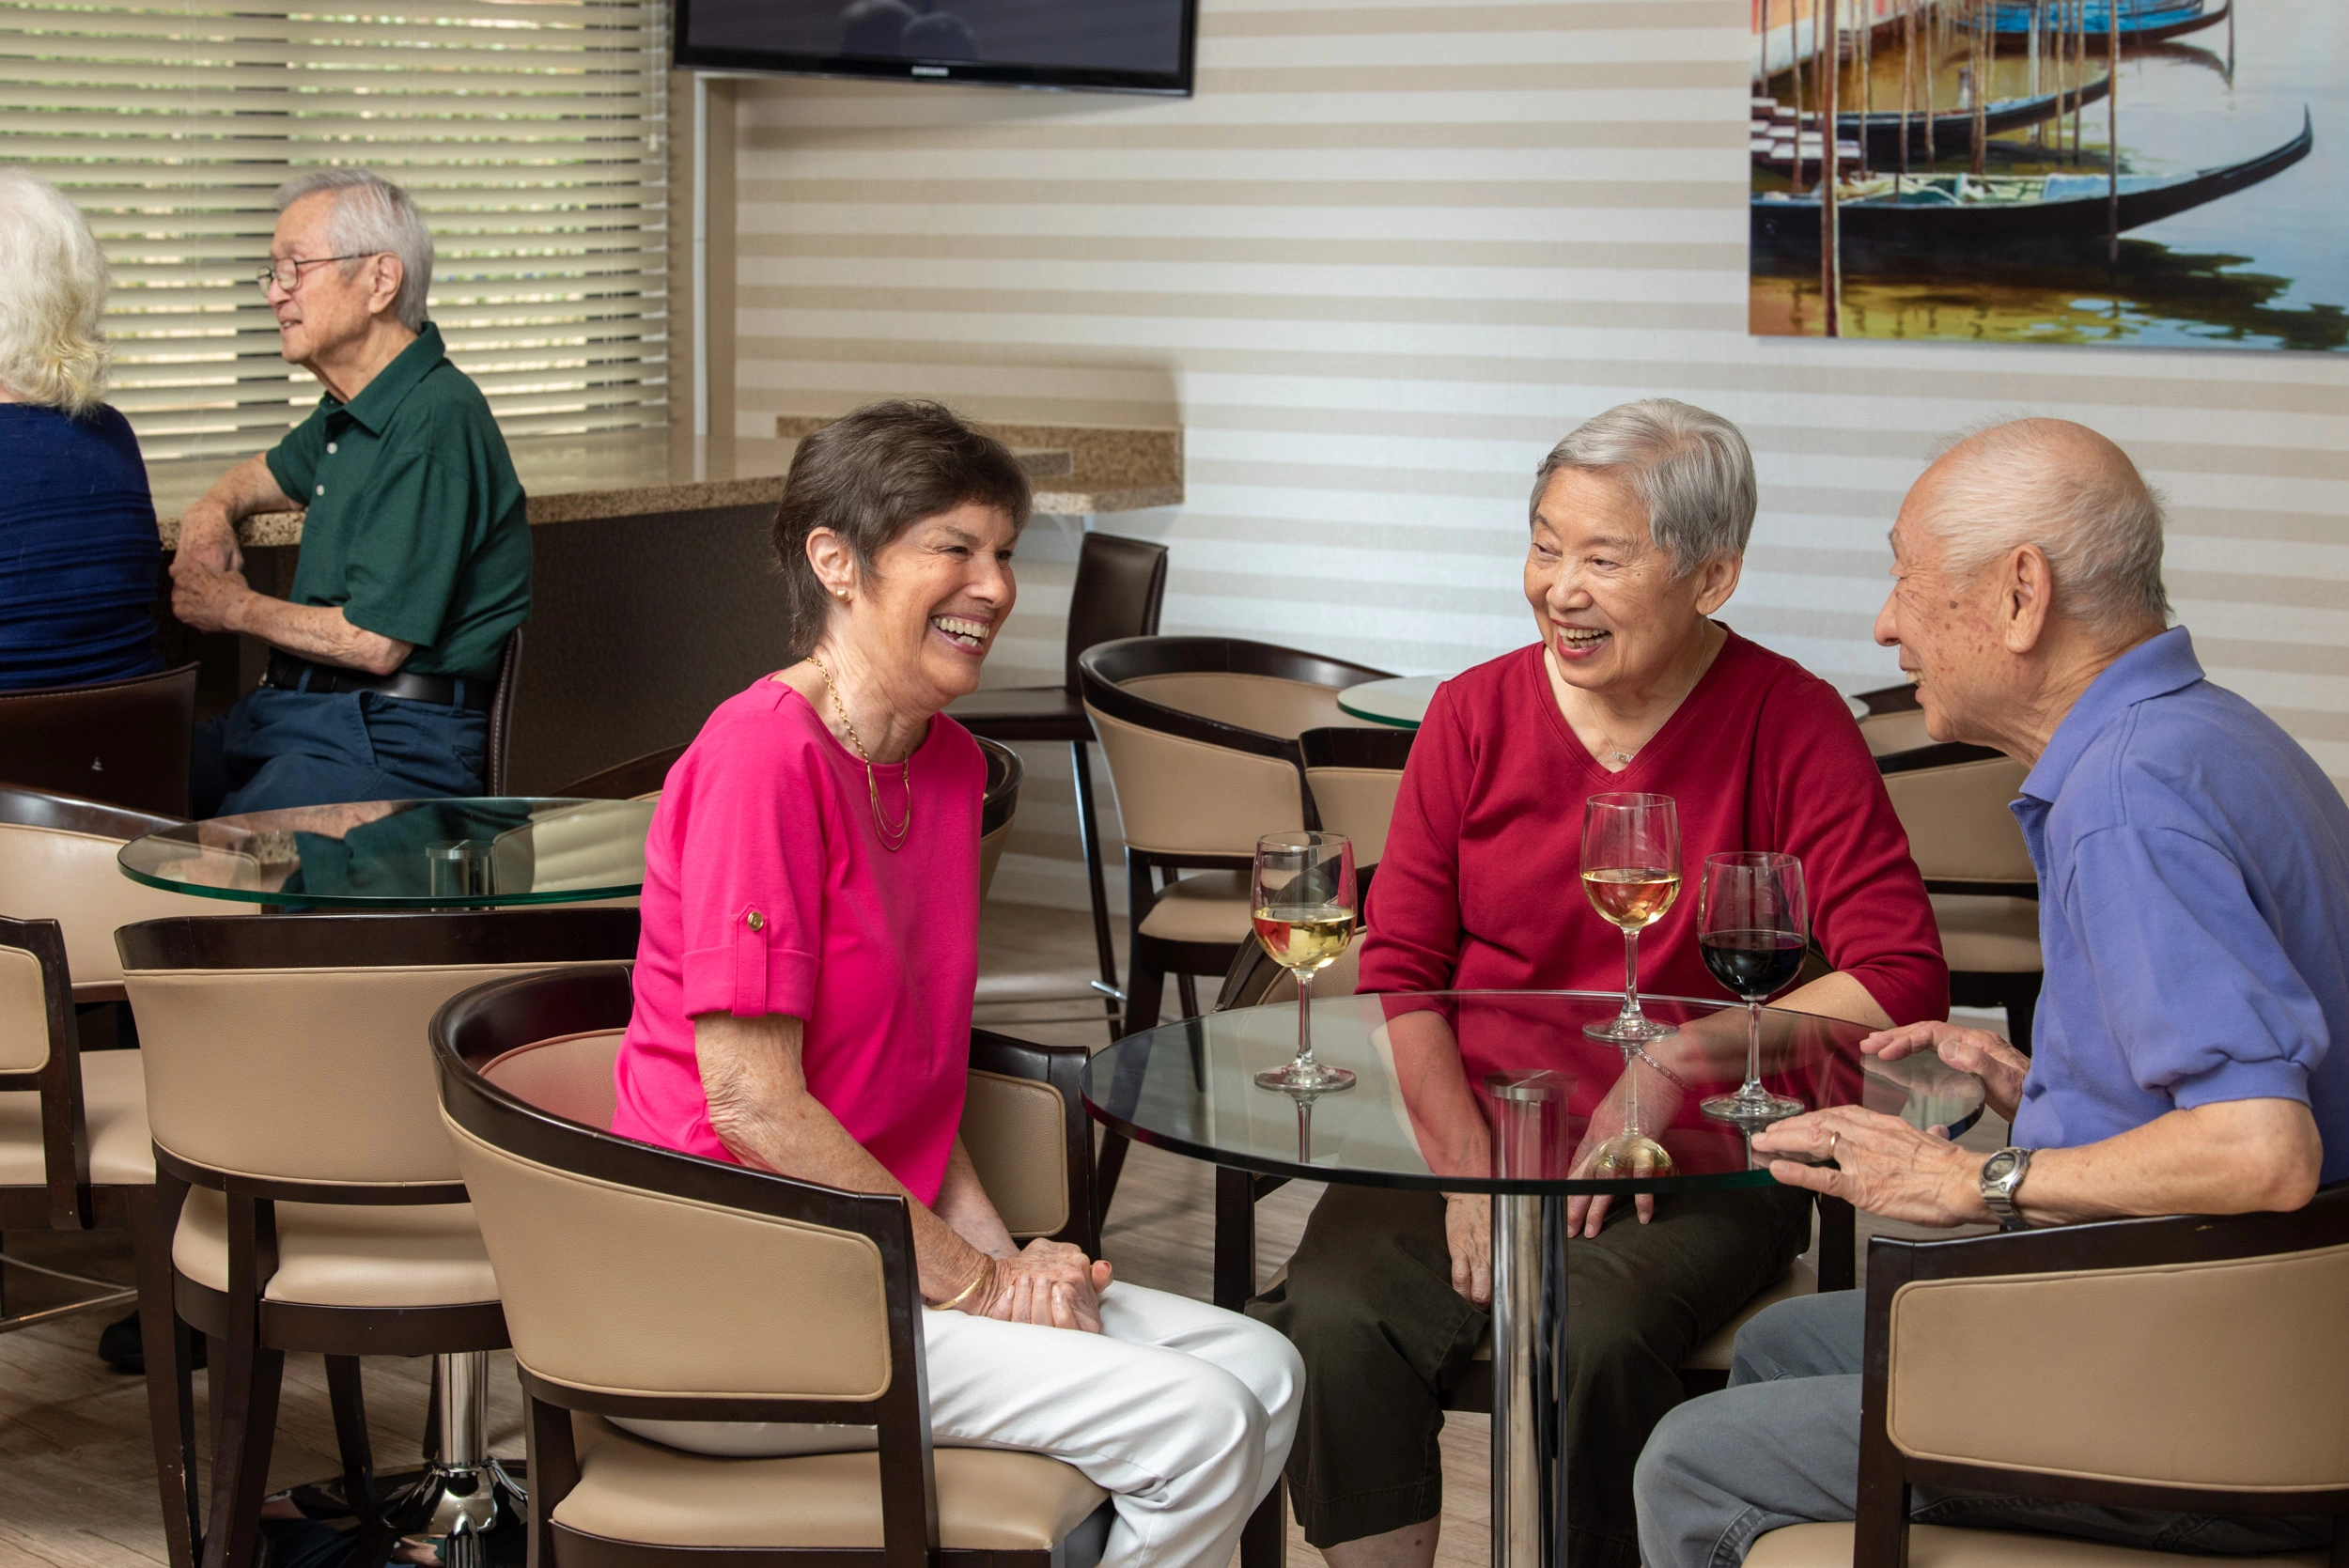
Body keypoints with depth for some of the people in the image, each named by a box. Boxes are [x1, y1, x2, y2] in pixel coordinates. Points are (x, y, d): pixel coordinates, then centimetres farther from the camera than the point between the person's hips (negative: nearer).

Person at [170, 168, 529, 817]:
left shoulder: (434, 421, -14)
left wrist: (235, 609, -2)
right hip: (289, 710, 10)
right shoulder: (349, 412, 18)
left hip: (392, 742, -9)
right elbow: (273, 472, 44)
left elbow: (376, 642, -18)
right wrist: (212, 512, 19)